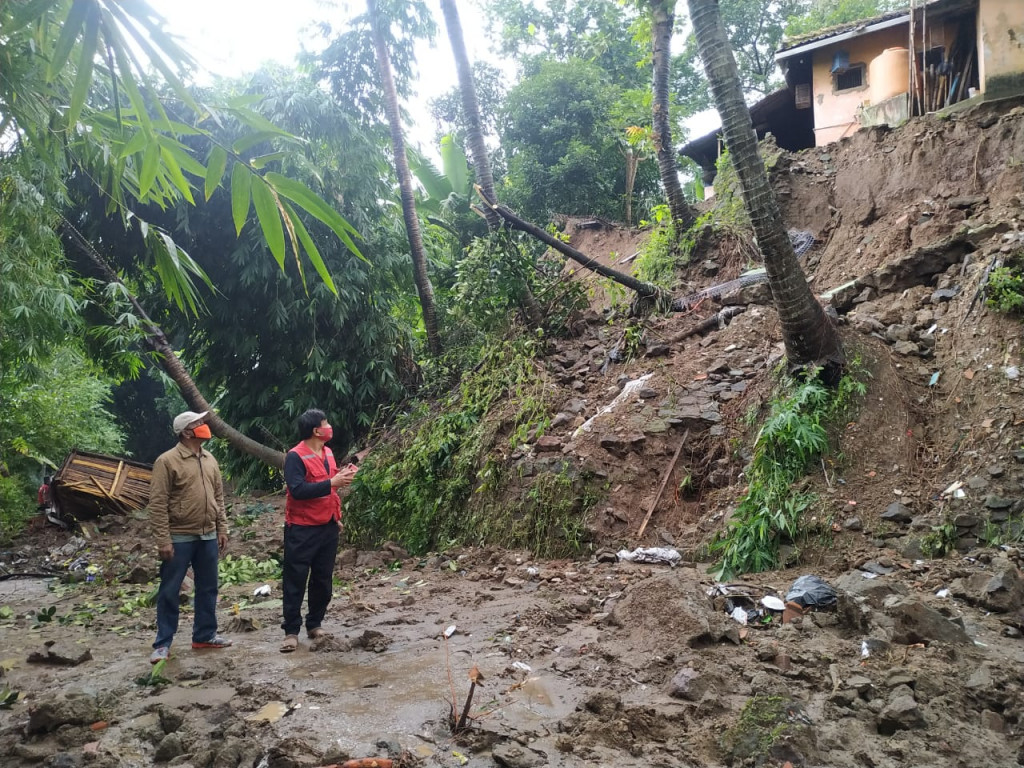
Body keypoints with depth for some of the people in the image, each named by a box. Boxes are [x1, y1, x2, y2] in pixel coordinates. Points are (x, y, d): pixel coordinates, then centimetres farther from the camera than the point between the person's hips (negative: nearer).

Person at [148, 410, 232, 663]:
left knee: (207, 588, 14)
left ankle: (205, 635, 27)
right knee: (169, 592, 3)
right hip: (179, 538, -6)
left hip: (208, 537, 6)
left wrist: (222, 529, 10)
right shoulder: (167, 461, -12)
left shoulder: (209, 460, 9)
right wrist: (163, 540, -17)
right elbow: (158, 504, -14)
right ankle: (163, 644, 14)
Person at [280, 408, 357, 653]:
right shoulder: (295, 456, -14)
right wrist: (332, 481, -27)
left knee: (323, 580, 12)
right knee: (295, 581, 0)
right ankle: (291, 631, 8)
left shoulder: (328, 453, 10)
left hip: (328, 527, 7)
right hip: (302, 530, -7)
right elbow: (298, 490, -26)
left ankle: (315, 625, 23)